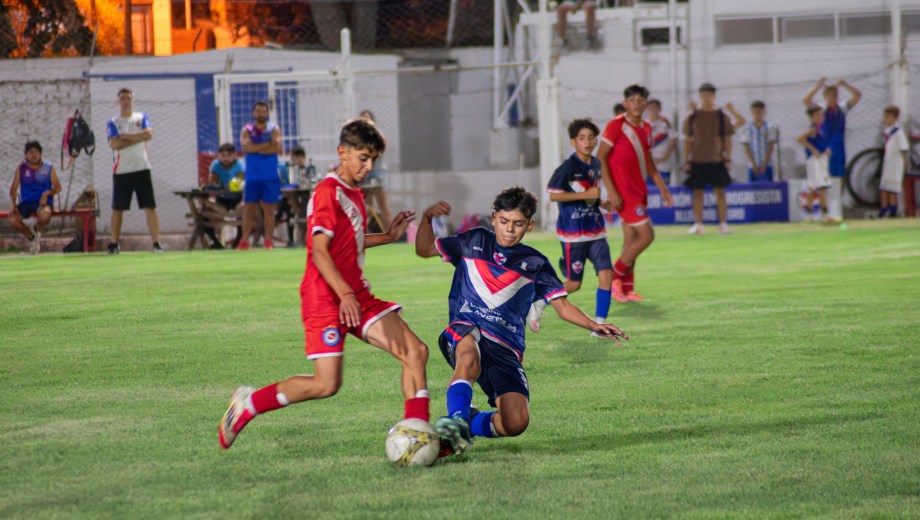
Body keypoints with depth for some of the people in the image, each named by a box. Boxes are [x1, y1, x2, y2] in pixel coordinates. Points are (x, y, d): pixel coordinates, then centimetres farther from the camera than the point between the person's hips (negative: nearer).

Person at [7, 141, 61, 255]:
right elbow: (14, 189, 7)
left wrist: (47, 193, -17)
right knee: (12, 219, -29)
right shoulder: (21, 169, 10)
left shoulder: (48, 168, 8)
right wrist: (12, 203, -12)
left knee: (45, 215, -39)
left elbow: (57, 187, 5)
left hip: (43, 202, -2)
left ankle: (37, 230, 2)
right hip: (26, 203, 2)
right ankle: (30, 237, 4)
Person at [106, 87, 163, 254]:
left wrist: (126, 136, -9)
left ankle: (156, 243, -8)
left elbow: (149, 134, -10)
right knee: (117, 208, 3)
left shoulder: (142, 118, 10)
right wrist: (138, 137, -9)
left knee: (150, 207, -6)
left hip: (142, 169, 0)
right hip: (121, 171, 0)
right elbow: (115, 144, -11)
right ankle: (114, 245, 10)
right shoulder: (113, 123, 5)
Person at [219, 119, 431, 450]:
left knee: (415, 351, -5)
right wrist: (345, 295, -31)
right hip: (325, 299, -9)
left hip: (357, 297, 9)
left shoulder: (355, 194, 17)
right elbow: (319, 251, -20)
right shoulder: (328, 192, -11)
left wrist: (388, 236, 25)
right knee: (327, 384, -13)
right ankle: (248, 404, 5)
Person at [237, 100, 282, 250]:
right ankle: (244, 241, 2)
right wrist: (267, 144, -12)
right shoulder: (247, 130, 6)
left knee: (268, 208, -1)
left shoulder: (274, 129, 5)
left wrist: (256, 149, -11)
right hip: (252, 176, 1)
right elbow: (246, 147, -12)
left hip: (270, 176, -1)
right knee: (249, 208, 0)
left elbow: (277, 148, -11)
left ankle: (268, 240, 1)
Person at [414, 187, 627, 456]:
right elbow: (424, 250, 18)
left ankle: (469, 423, 10)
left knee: (516, 423, -18)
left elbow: (562, 306, 14)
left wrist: (594, 325, -3)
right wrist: (427, 218, -1)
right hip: (464, 332, -2)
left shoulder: (535, 263, 15)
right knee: (469, 355, -43)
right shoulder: (474, 242, 15)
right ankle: (457, 418, -45)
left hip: (506, 348, 2)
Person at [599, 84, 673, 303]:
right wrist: (611, 191, -18)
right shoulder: (616, 125, -10)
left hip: (639, 191, 8)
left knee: (632, 240, 8)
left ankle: (626, 289, 12)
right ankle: (615, 276, -3)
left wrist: (662, 187, 18)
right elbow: (600, 158, -12)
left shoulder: (646, 129, 13)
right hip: (624, 192, -8)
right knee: (646, 235, -13)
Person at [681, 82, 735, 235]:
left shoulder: (722, 116, 3)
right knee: (698, 192, 2)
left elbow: (727, 140, 6)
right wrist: (686, 161, 2)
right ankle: (698, 224, 8)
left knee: (720, 191, -1)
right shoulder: (692, 117, 4)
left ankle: (723, 224, 4)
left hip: (717, 161, -1)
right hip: (697, 161, 1)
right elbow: (688, 141, 7)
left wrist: (728, 159, -2)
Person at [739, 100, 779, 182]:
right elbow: (747, 148, 1)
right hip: (752, 166, 1)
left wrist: (764, 164, -9)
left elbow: (771, 147, -2)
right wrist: (753, 164, -9)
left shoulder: (770, 128, -1)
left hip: (766, 166, -1)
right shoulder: (747, 129, 2)